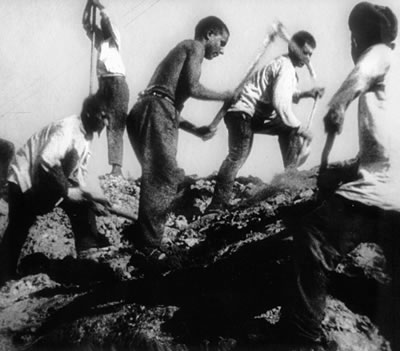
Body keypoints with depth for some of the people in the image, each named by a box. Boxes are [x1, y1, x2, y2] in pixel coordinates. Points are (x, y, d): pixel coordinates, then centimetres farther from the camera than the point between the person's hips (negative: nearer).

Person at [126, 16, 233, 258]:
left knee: (158, 176, 11)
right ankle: (149, 244, -16)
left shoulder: (182, 52, 33)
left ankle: (143, 237, 12)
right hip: (155, 111, -10)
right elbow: (192, 88, -8)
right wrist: (224, 96, 6)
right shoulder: (195, 47, 6)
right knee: (166, 176, -13)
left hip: (152, 112, 10)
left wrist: (194, 129, 22)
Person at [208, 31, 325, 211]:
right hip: (243, 113, -11)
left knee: (287, 129, 13)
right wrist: (300, 129, -18)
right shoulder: (286, 67, -16)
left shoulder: (284, 64, 16)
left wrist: (306, 94, 11)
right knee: (238, 155, -20)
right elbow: (280, 104, -25)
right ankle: (218, 205, -23)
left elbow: (283, 95, 26)